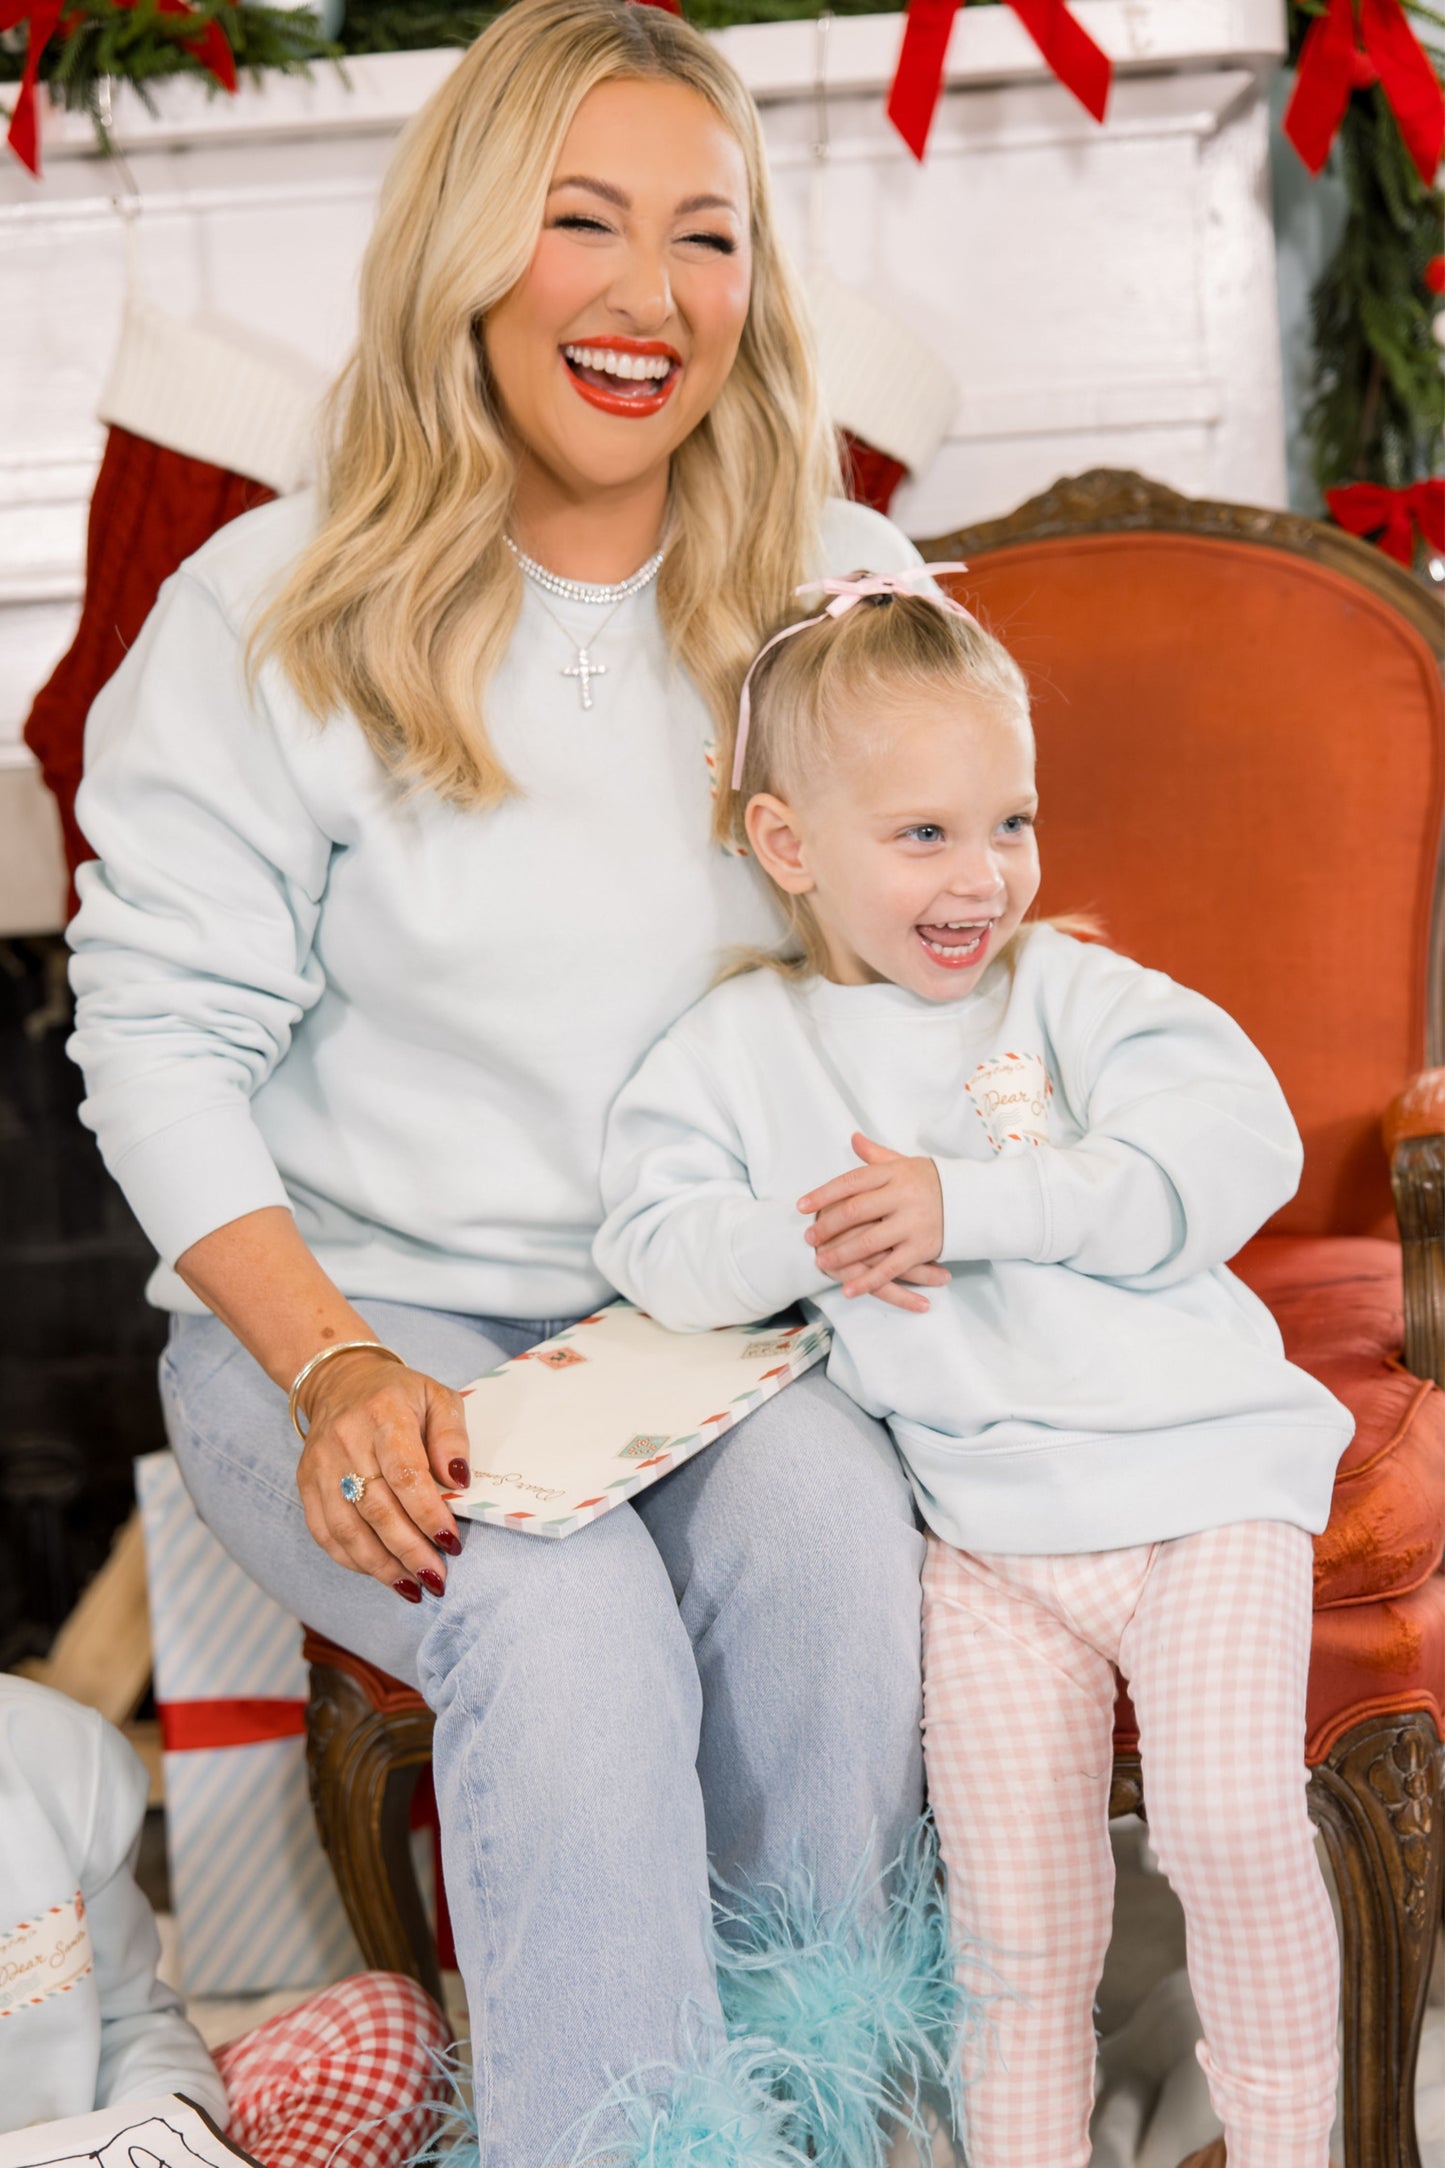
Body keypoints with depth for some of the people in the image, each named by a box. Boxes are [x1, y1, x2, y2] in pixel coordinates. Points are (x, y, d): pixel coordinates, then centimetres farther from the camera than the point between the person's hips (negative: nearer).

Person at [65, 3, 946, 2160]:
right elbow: (159, 1030, -4)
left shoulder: (846, 595, 5)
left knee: (827, 1508, -30)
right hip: (348, 1304, -2)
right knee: (567, 1608, -31)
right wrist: (332, 1366, -17)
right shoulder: (273, 612, -3)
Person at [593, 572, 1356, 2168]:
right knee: (1011, 1883, 1)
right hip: (991, 1523, 2)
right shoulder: (740, 1048, 5)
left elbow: (1232, 1153, -14)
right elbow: (654, 1251, 1)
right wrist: (803, 1243, -18)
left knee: (1232, 1822, -12)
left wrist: (970, 1203, -20)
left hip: (1202, 1474, -1)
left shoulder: (1072, 993, 0)